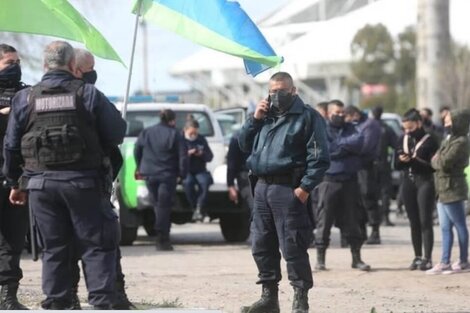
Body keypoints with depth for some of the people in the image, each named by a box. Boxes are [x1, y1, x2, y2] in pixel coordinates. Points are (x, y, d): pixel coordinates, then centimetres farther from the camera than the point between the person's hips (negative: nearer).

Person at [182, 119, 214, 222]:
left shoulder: (201, 140, 10)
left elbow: (210, 157, 8)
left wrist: (202, 154, -14)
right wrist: (187, 154, -24)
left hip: (200, 171, 2)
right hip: (186, 171, -2)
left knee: (204, 182, -32)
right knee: (187, 182, -35)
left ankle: (199, 209, -30)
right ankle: (195, 208, -23)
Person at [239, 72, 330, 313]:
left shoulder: (307, 117, -4)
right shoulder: (266, 115, 20)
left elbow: (319, 156, -10)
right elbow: (244, 144, 20)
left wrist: (305, 187, -18)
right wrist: (255, 119, 5)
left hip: (288, 189, -7)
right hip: (262, 187, 7)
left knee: (293, 247, -8)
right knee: (261, 246, 10)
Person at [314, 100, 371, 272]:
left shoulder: (350, 129, 13)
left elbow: (359, 141, -6)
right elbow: (325, 149, -14)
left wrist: (339, 144, -9)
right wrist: (348, 146, -6)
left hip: (350, 180, 3)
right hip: (329, 181, -3)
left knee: (353, 219, 5)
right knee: (324, 220, -2)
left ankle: (356, 258, 12)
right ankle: (320, 259, 3)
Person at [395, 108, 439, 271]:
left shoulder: (430, 140, -6)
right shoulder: (403, 140, 10)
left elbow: (434, 165, -10)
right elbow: (396, 165, 13)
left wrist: (416, 160, -20)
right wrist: (401, 160, -8)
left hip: (425, 183, -5)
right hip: (408, 183, 5)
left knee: (425, 221, -8)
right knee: (414, 222, 8)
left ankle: (427, 258, -9)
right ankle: (418, 257, 13)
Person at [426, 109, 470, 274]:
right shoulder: (449, 140, 16)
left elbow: (444, 163, -21)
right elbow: (439, 162, 16)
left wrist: (435, 160, -2)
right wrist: (437, 160, -3)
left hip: (452, 190, -9)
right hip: (443, 190, 9)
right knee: (445, 228, 9)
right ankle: (445, 262, 11)